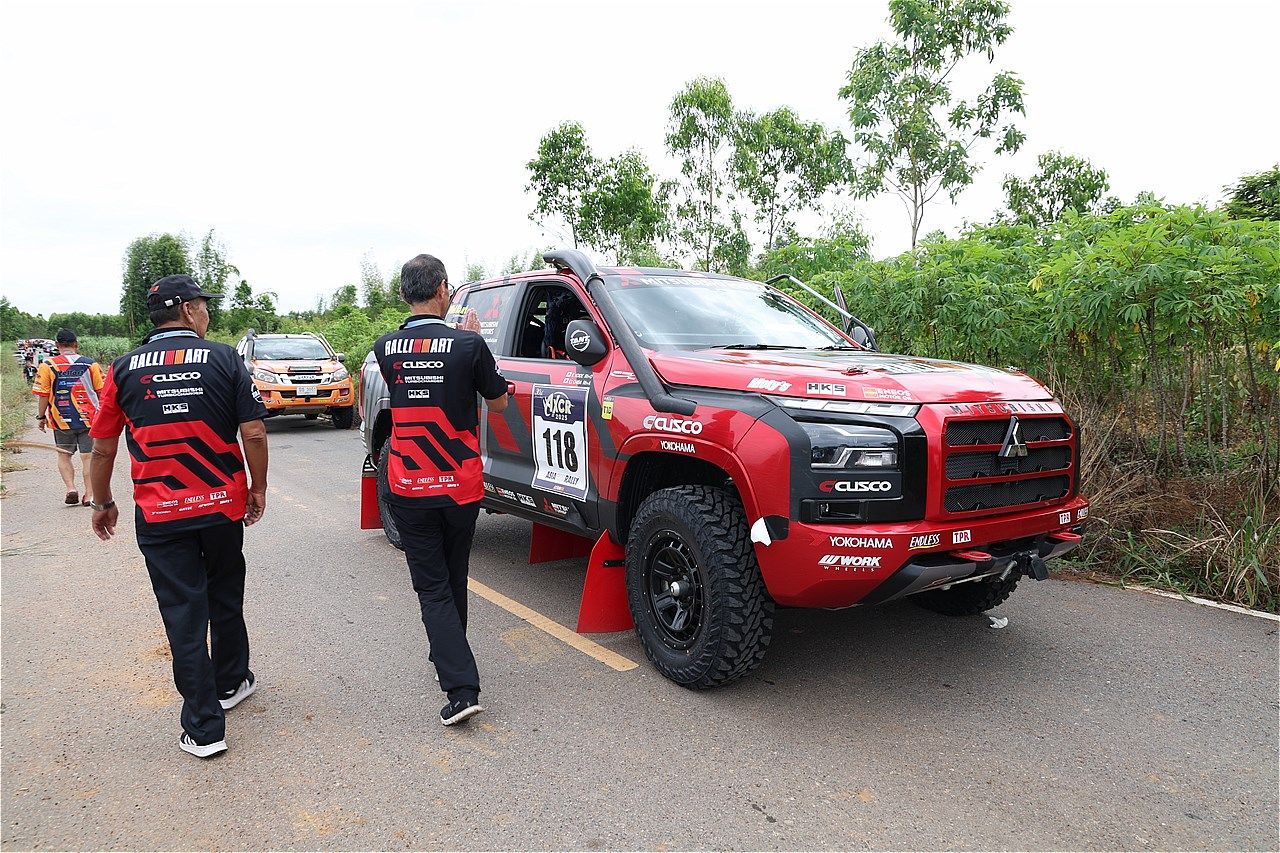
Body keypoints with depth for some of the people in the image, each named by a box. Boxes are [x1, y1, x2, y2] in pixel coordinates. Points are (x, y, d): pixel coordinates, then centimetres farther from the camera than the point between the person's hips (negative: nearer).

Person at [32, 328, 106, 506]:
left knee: (64, 455, 16)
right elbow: (102, 391, 4)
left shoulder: (47, 366, -4)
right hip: (88, 418, 0)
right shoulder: (91, 364, -1)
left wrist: (41, 417, 9)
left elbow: (44, 395, -4)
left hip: (61, 420, 0)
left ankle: (71, 489, 2)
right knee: (88, 456, 4)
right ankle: (89, 495, 3)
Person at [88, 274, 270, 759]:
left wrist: (103, 503, 16)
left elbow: (102, 449, 2)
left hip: (158, 515, 0)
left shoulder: (124, 369, -1)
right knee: (225, 600, 20)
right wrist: (258, 489, 3)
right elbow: (254, 434, -11)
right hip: (223, 506, 0)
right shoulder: (224, 360, -6)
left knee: (183, 614, 5)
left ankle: (203, 729, 10)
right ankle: (231, 683, 39)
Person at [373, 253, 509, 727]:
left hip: (409, 489, 1)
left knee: (432, 588, 5)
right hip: (461, 487, 0)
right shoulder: (469, 344, -12)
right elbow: (498, 402, 2)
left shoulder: (385, 348, -3)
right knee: (454, 580, 20)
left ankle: (461, 688, -5)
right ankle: (450, 659, 39)